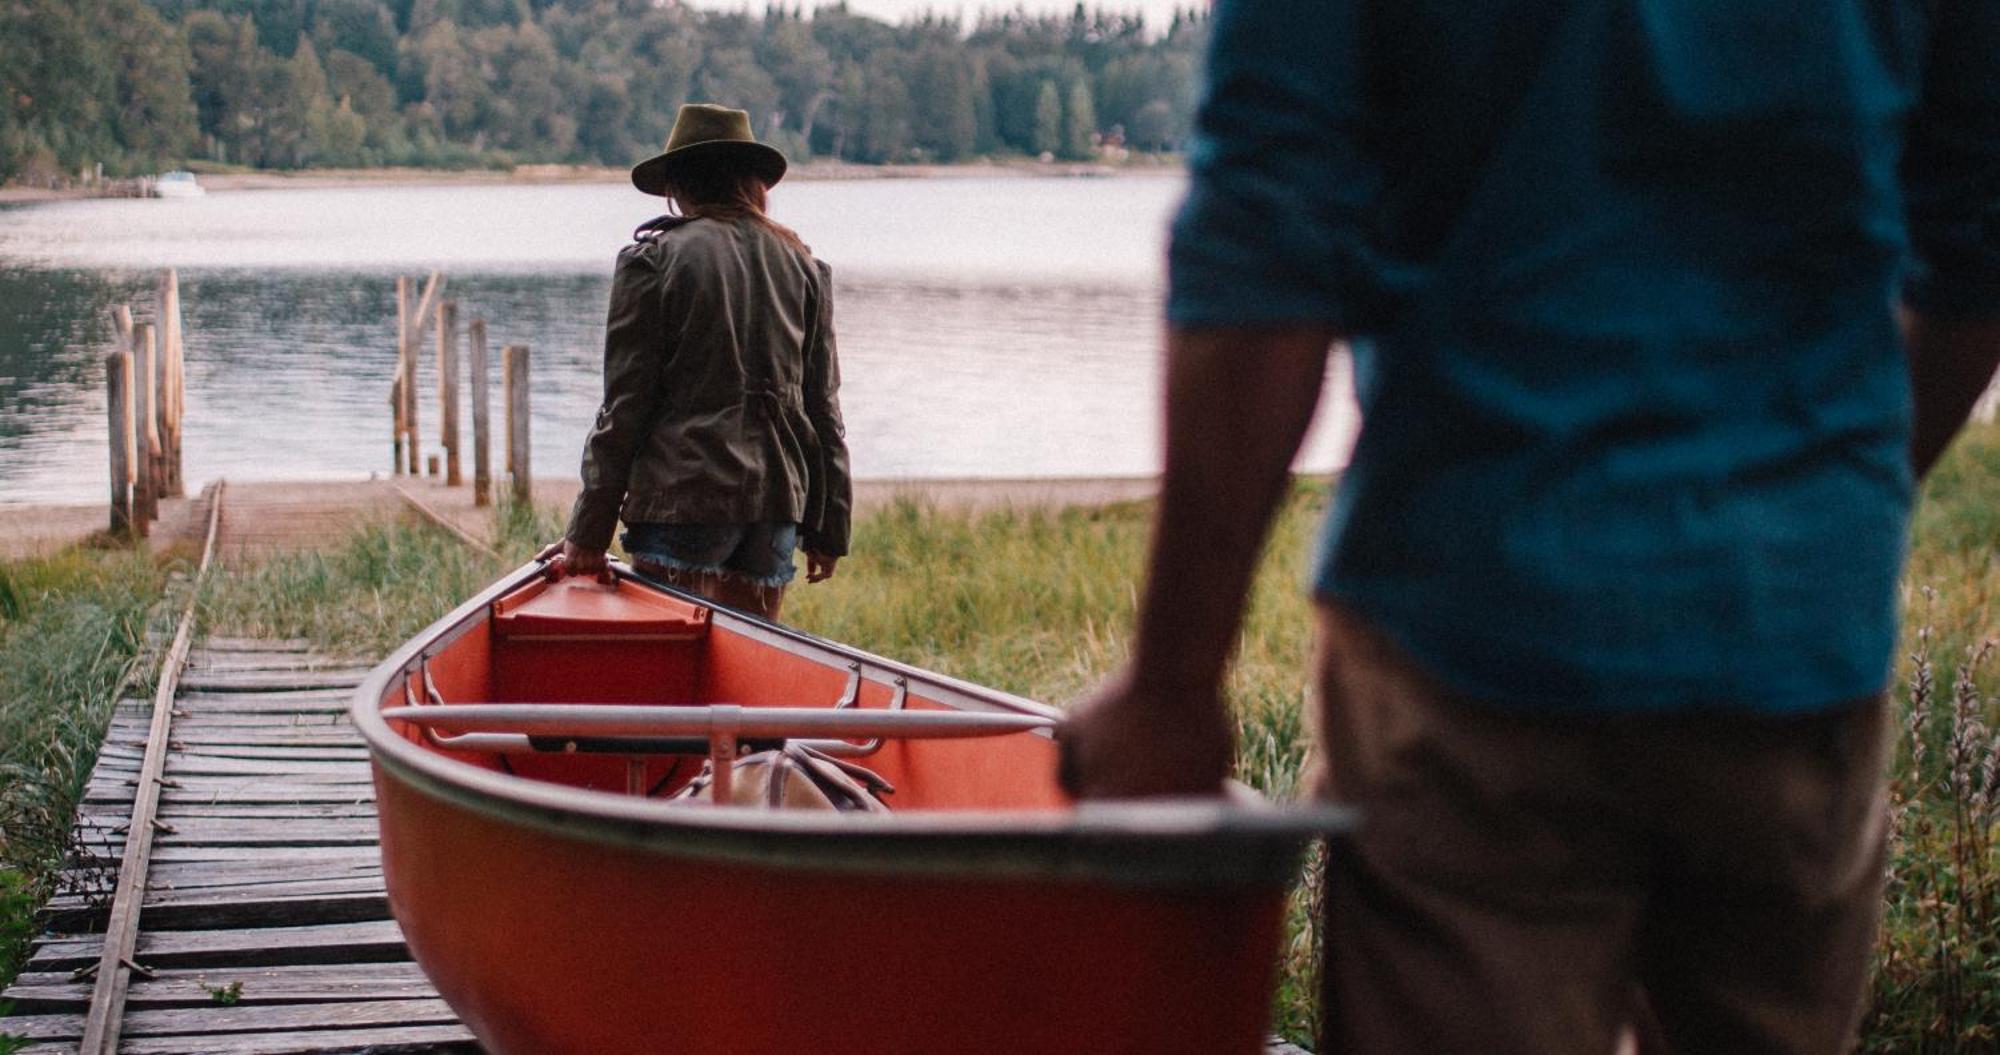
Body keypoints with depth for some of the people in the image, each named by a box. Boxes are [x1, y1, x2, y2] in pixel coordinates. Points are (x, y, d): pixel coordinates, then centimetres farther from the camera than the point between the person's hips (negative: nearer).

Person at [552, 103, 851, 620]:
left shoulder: (653, 257, -1)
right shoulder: (801, 263, 12)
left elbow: (625, 403, -4)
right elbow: (823, 404, 12)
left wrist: (589, 529, -1)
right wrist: (828, 526, 16)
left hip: (684, 497, -5)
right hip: (778, 498, 5)